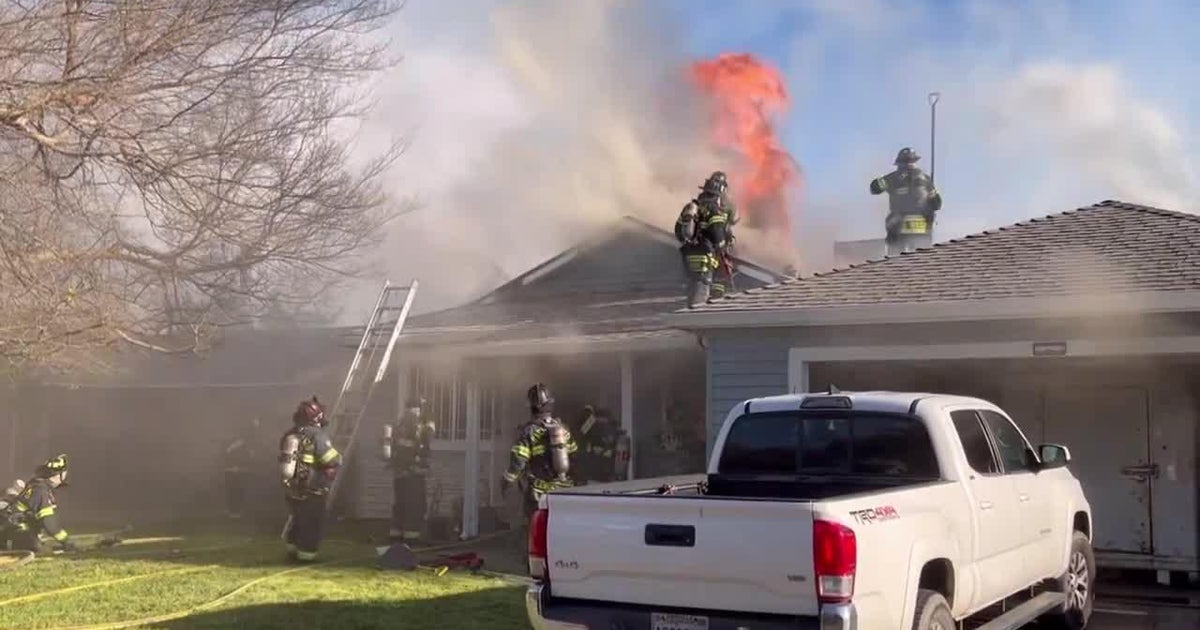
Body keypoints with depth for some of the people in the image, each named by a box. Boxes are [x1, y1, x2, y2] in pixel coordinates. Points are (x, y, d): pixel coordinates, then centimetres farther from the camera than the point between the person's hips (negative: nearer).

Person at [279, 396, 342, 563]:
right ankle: (306, 555, 7)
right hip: (311, 491, -7)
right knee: (313, 524, 5)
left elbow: (285, 460, 17)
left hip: (292, 488, 7)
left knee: (297, 519, 23)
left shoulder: (290, 435, 7)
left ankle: (293, 549, 31)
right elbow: (334, 461, -19)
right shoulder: (318, 435, -17)